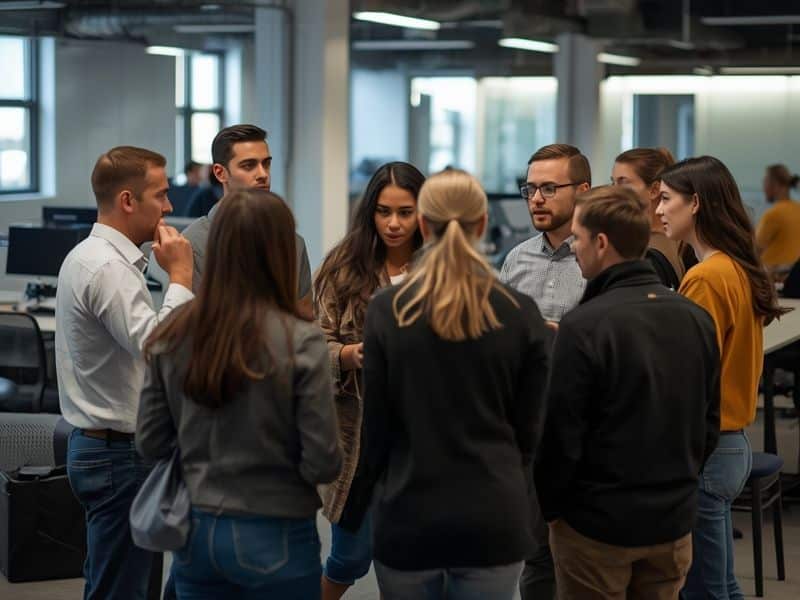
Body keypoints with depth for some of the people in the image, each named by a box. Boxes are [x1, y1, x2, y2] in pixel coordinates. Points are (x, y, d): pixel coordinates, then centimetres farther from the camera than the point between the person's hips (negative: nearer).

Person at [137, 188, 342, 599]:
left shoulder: (171, 338, -4)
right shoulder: (300, 343, -16)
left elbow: (150, 444, 3)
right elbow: (323, 464, -14)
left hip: (195, 531, 4)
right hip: (275, 537, -3)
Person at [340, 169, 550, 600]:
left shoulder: (387, 311, -6)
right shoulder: (521, 314, -4)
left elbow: (374, 430, -4)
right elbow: (529, 431, 3)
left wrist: (350, 516, 8)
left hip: (410, 516, 0)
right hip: (493, 517, 0)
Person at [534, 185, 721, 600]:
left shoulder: (583, 327, -19)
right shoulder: (696, 319, 0)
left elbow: (560, 436, -15)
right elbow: (709, 425, 9)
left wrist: (550, 506, -1)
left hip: (597, 524, -5)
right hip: (674, 520, 5)